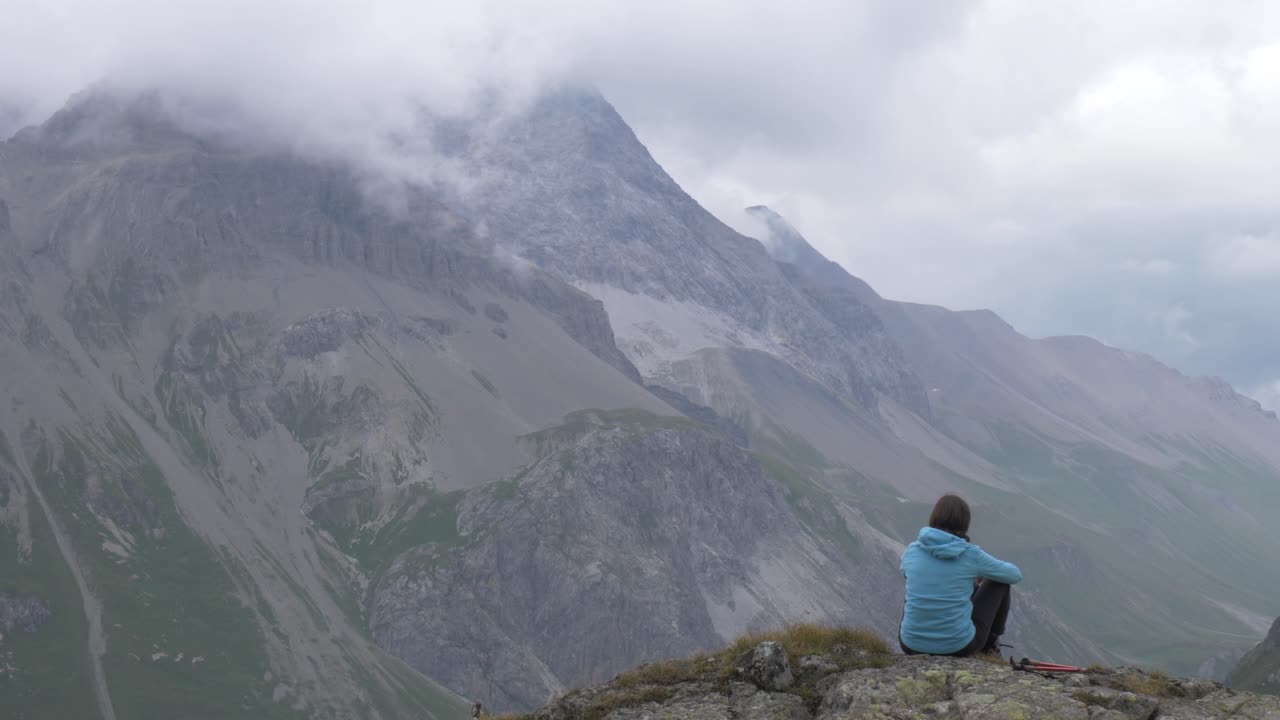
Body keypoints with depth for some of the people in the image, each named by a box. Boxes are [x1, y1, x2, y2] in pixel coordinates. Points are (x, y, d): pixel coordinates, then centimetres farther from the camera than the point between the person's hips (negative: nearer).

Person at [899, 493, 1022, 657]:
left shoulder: (912, 550, -2)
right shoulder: (971, 554, -9)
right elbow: (1014, 575, 9)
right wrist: (982, 574, 32)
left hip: (913, 644, 3)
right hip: (958, 645, -3)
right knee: (1000, 581, 21)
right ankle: (990, 643, 39)